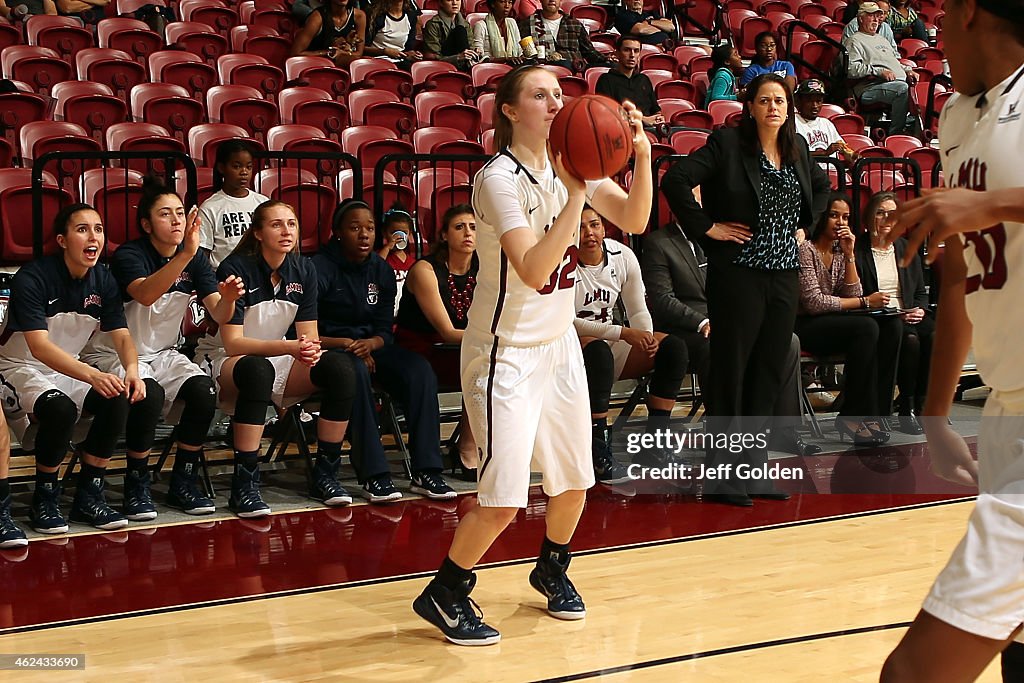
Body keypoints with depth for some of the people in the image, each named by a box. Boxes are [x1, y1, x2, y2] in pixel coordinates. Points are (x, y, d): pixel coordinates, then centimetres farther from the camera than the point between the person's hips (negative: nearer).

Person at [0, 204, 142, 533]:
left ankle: (88, 496, -7)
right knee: (60, 409, -36)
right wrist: (93, 375, -48)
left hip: (70, 369, 6)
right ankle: (45, 499, -13)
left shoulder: (103, 281, -3)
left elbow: (122, 335, -5)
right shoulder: (32, 278, -22)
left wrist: (132, 369, -31)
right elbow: (39, 347, -32)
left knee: (118, 401, -23)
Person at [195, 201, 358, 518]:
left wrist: (311, 350, -27)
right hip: (222, 362, -6)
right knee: (257, 370, -41)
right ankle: (244, 486, -36)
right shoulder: (235, 269, -17)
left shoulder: (303, 271, -1)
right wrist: (290, 347, -33)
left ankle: (325, 474, -10)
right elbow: (232, 343, -21)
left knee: (340, 368, -20)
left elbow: (309, 336, -1)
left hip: (276, 361, 6)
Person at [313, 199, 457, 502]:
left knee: (420, 369, -24)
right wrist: (346, 344, -20)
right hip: (330, 350, -5)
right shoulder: (321, 268, -7)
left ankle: (425, 471, -26)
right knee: (356, 372, -40)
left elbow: (385, 329, 8)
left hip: (370, 345, 6)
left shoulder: (382, 270, 10)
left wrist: (371, 343, -15)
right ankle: (374, 476, -39)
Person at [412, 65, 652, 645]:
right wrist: (574, 196, -37)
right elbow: (534, 271, -30)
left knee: (575, 481, 15)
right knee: (503, 501, -11)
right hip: (507, 352, -7)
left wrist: (641, 153, -20)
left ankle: (552, 569, 42)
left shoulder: (571, 163, 2)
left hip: (559, 342, 7)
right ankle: (444, 595, 10)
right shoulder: (499, 178, -20)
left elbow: (633, 220, -6)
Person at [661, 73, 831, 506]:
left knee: (769, 372, 9)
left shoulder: (797, 147, 11)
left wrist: (806, 223, 16)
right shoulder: (727, 144, -8)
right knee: (731, 370, -2)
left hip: (784, 274, 6)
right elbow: (676, 180, -18)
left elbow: (821, 186, 30)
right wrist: (707, 227, -15)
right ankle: (724, 475, 5)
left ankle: (753, 470, 18)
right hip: (739, 273, -6)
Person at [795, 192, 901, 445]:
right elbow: (813, 302, -18)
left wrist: (849, 254, -4)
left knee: (892, 325, -17)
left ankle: (877, 410, -17)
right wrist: (865, 302, -16)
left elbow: (852, 295, 4)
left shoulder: (839, 251, 12)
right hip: (805, 325, -7)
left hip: (831, 321, 7)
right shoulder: (806, 249, -11)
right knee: (866, 327, -31)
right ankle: (854, 416, -24)